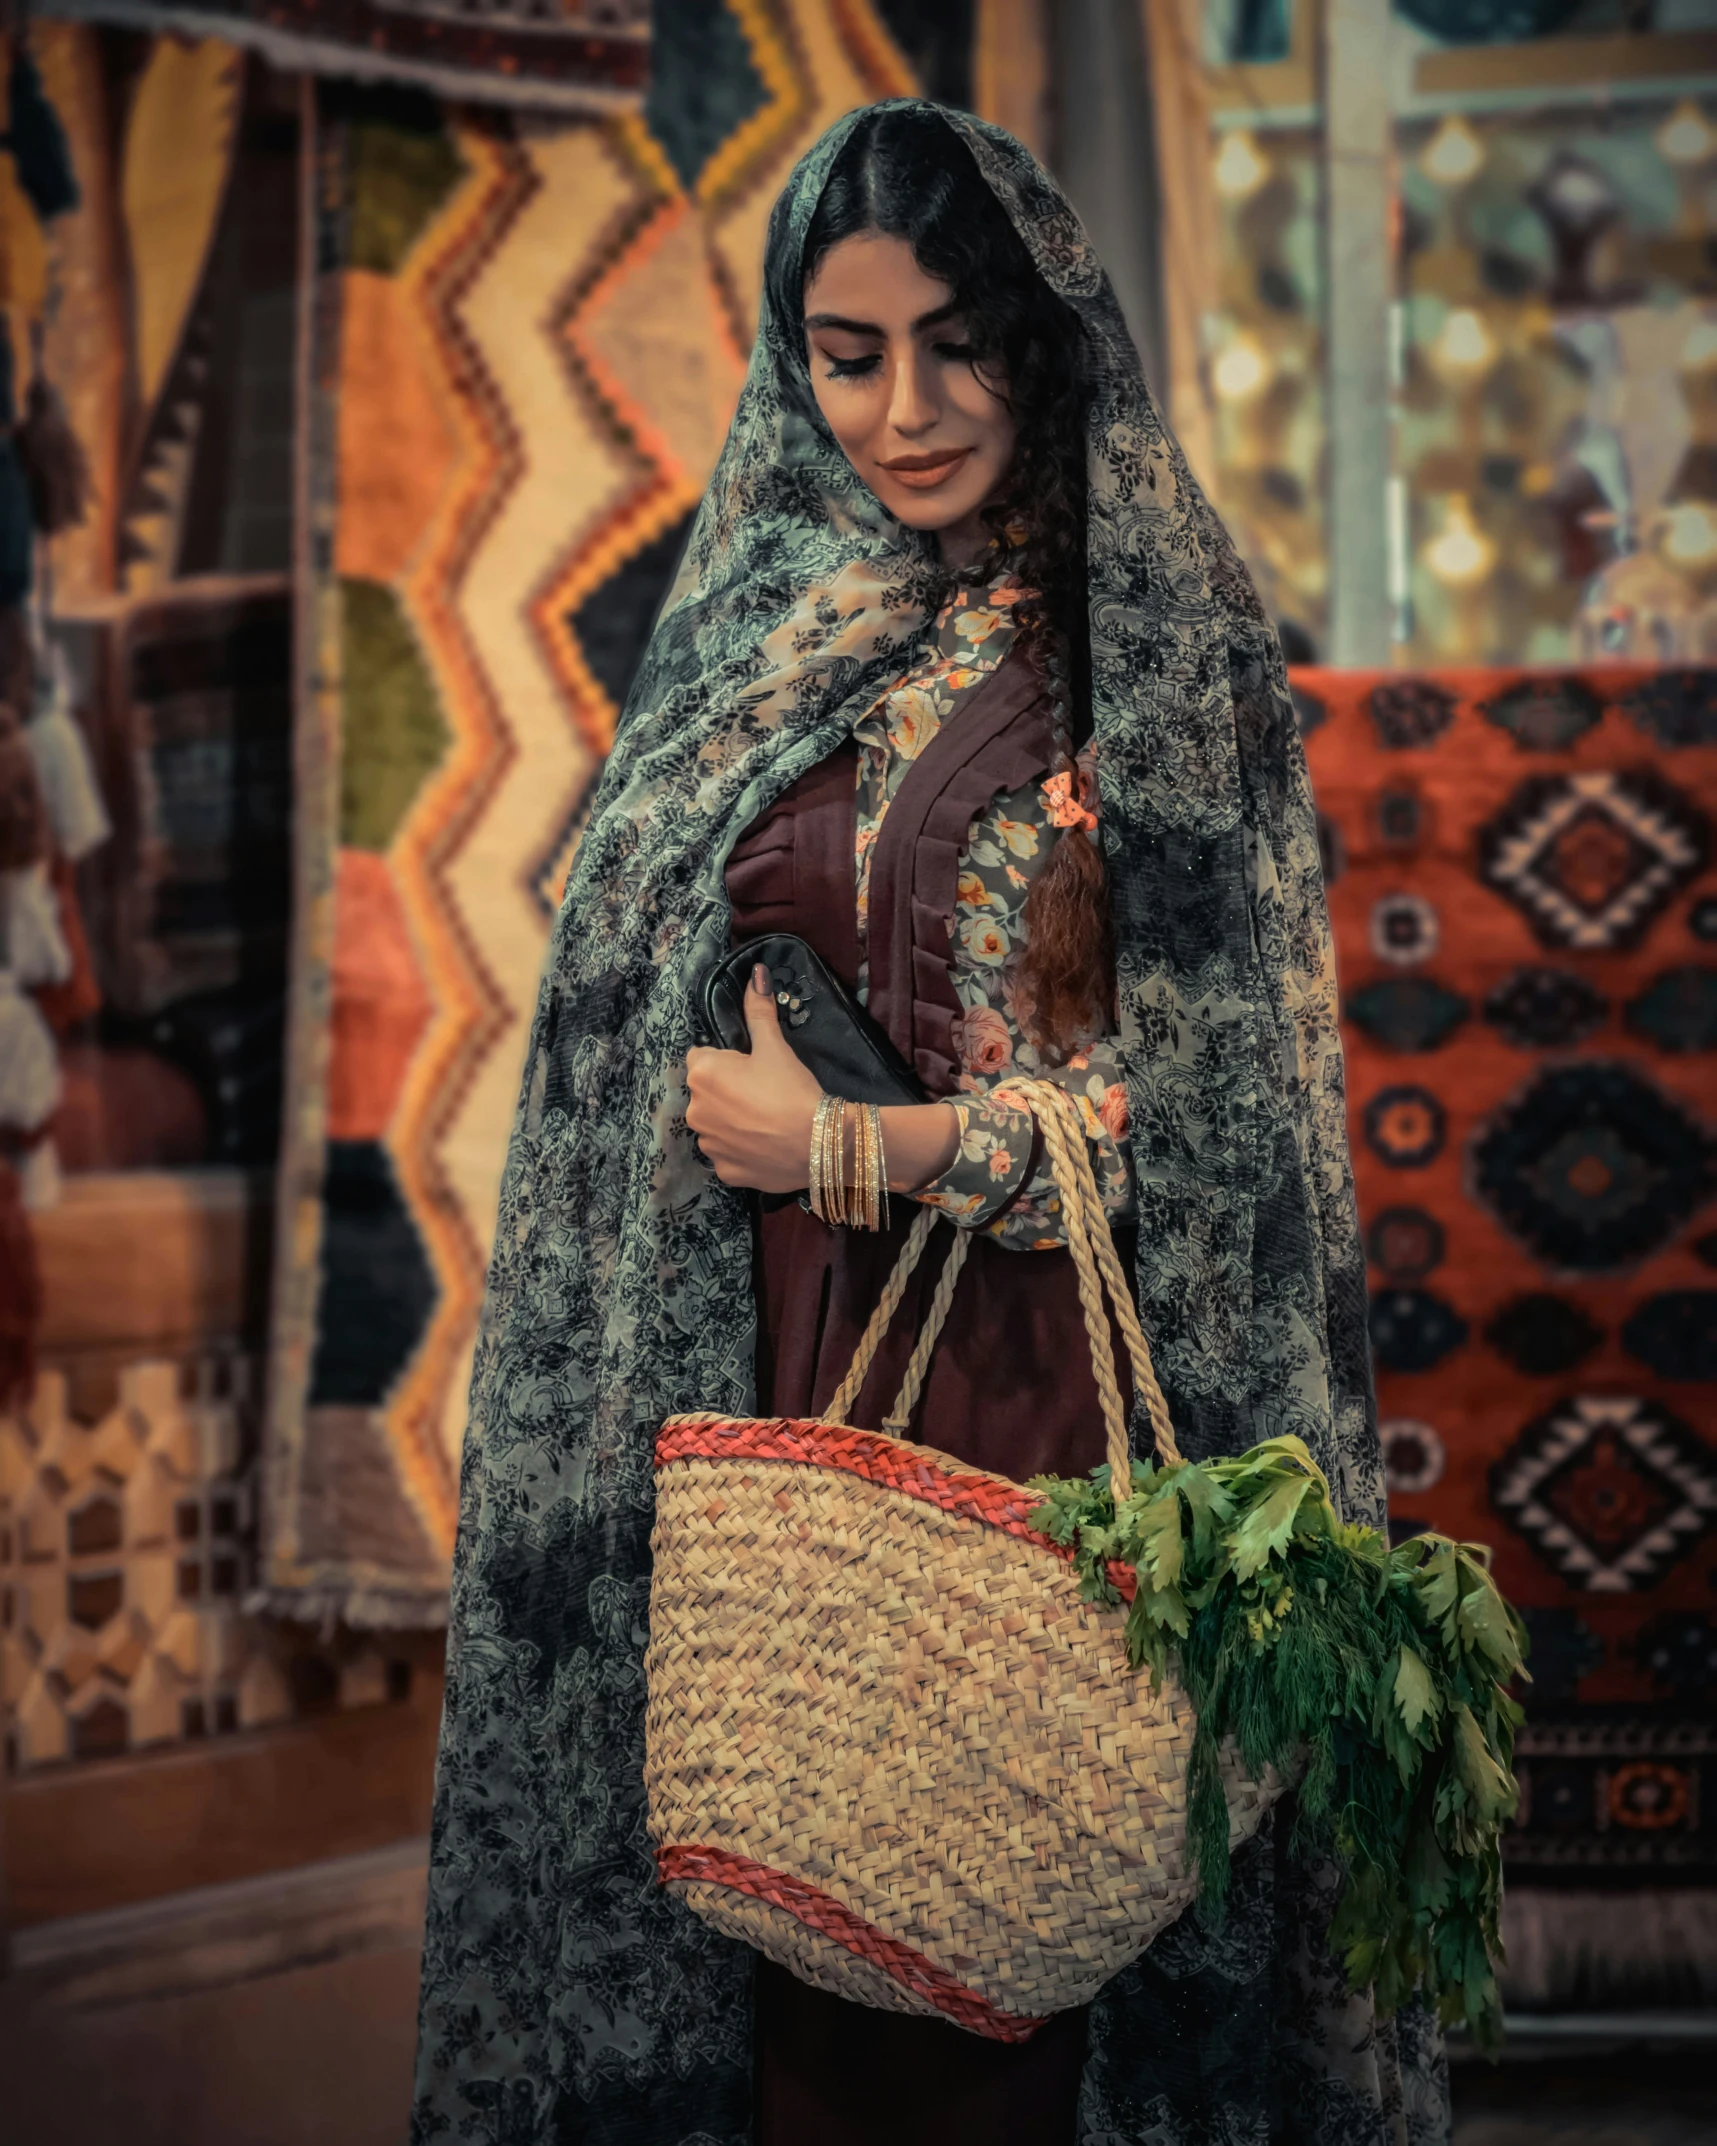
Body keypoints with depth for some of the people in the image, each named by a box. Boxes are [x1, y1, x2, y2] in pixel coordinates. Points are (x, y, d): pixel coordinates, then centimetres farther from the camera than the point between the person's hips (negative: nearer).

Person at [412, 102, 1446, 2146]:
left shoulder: (1160, 648, 0)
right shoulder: (747, 639, 11)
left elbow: (1216, 1098, -5)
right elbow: (634, 1054, 14)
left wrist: (861, 1150, -9)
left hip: (1061, 1382, -3)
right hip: (782, 1379, 3)